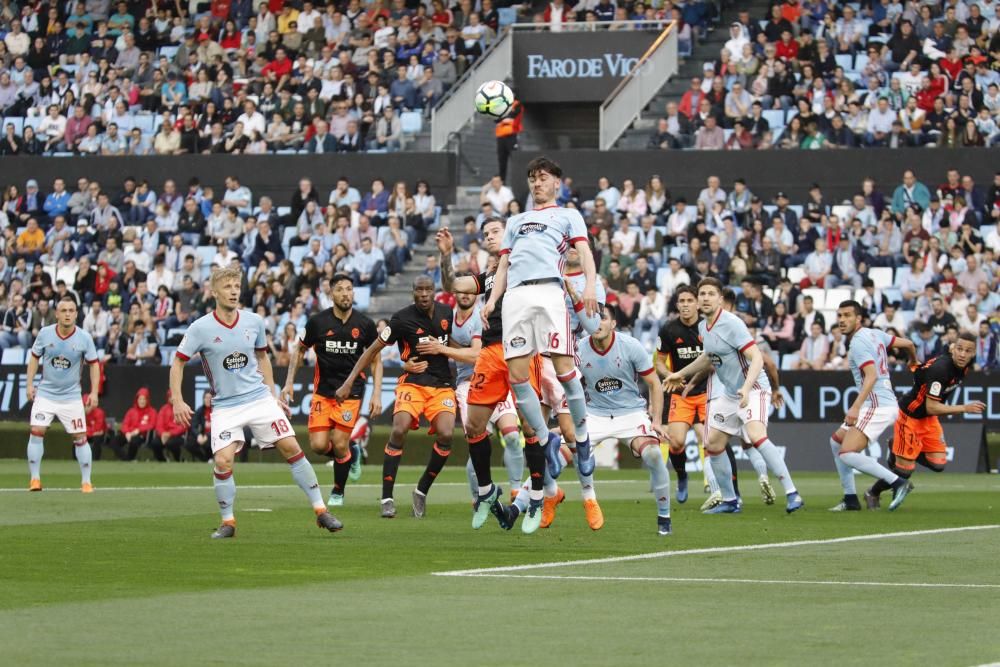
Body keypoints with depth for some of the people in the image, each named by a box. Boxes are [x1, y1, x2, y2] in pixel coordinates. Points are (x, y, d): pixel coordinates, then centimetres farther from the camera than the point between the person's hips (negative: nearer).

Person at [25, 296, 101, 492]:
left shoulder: (84, 338, -8)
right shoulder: (45, 333, -6)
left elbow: (94, 364, 1)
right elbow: (35, 358, 7)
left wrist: (94, 392, -5)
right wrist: (30, 384, 1)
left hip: (71, 395, 0)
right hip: (45, 393, 1)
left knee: (80, 437, -3)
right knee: (36, 431, -11)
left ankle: (86, 481, 8)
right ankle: (35, 479, -1)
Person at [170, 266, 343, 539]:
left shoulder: (254, 322, 1)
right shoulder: (201, 328, -9)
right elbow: (178, 362, -2)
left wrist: (272, 393, 16)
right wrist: (177, 400, -12)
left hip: (259, 398, 2)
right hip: (225, 406, -2)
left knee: (291, 448, -7)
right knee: (222, 462, -17)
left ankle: (320, 510, 2)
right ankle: (228, 522, 2)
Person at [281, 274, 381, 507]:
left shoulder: (365, 324, -3)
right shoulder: (317, 322, -4)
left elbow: (375, 361, 6)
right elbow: (300, 351, 10)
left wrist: (377, 394, -2)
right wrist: (289, 382, 2)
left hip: (352, 391, -1)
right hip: (323, 390, 1)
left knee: (339, 444, -9)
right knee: (319, 445, -9)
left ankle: (338, 491, 16)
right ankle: (352, 453, 25)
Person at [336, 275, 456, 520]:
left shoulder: (447, 313, 3)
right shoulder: (403, 319, -9)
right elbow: (374, 350, -3)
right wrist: (349, 382, -6)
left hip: (442, 385, 3)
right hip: (412, 383, -3)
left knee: (445, 435, -19)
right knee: (399, 431, -24)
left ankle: (422, 491, 1)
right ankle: (387, 498, -17)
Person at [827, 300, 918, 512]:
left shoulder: (858, 343, -13)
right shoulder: (875, 334, 13)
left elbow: (871, 376, -25)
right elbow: (908, 344, 20)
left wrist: (856, 407, -34)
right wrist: (914, 361, 43)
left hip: (877, 405, -11)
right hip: (881, 403, 11)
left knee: (847, 454, -20)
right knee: (837, 440, 21)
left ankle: (897, 482, -18)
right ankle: (850, 499, 20)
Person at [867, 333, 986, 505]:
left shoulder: (964, 366, -8)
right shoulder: (940, 368, -33)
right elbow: (931, 407, -31)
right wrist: (964, 408, -33)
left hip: (928, 419, 8)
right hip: (909, 415, -8)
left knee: (938, 464, -1)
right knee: (905, 470, -3)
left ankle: (897, 449, 23)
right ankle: (872, 494, 24)